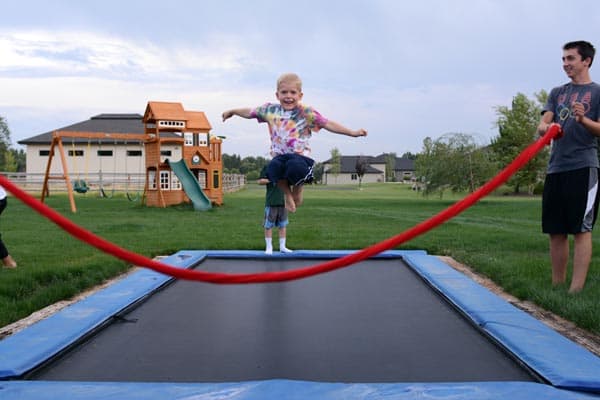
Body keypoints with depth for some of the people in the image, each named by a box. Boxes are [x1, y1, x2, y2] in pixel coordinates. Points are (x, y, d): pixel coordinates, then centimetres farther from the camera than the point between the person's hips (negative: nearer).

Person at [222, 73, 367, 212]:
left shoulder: (306, 112, -2)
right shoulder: (271, 110, 8)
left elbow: (328, 124, -6)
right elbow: (250, 112, 24)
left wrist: (352, 132, -13)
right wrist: (232, 111, 33)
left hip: (300, 155, -2)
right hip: (279, 155, 2)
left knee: (295, 166, -38)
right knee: (274, 167, -33)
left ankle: (297, 190, 1)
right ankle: (287, 193, 1)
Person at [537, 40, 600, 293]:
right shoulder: (557, 93, 19)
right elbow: (545, 121, 7)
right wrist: (544, 127, -17)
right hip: (556, 168, 5)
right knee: (555, 231, 5)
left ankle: (577, 289, -8)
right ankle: (557, 284, 14)